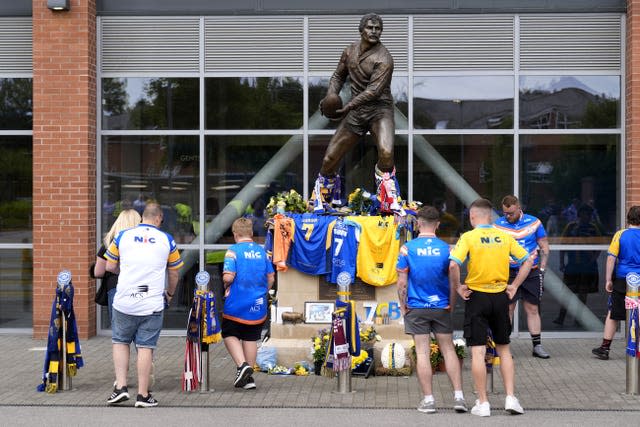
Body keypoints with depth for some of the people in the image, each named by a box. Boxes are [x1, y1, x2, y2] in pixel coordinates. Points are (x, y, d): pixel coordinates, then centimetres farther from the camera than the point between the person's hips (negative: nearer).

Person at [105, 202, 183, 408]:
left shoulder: (122, 236, 3)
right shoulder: (167, 240, 3)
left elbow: (110, 266, 10)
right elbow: (173, 274, 11)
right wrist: (170, 293, 29)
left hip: (124, 302, 1)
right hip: (152, 304, -1)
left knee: (120, 342, 17)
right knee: (145, 347, 3)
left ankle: (121, 386, 9)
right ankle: (143, 395, 5)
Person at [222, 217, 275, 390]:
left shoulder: (233, 251, -11)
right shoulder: (262, 251, 4)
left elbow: (228, 277, -19)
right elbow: (271, 278, 8)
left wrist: (226, 288, 2)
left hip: (236, 305, -4)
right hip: (258, 305, 4)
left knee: (230, 335, 13)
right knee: (251, 338, 14)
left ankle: (242, 365, -8)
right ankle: (248, 377, 17)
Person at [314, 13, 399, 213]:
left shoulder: (384, 59, -15)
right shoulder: (350, 51, 5)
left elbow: (373, 90, -24)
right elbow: (339, 76, 19)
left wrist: (347, 107, -31)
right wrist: (330, 97, -1)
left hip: (379, 110, -5)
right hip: (356, 112, 5)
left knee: (386, 153, -32)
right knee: (329, 159, 4)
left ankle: (390, 203, -17)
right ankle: (322, 202, 26)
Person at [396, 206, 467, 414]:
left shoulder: (407, 248, -6)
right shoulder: (446, 248, -3)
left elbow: (402, 283, -6)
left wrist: (403, 307, 6)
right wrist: (451, 306, 13)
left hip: (416, 308, -1)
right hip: (441, 308, 1)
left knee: (422, 352, 3)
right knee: (448, 350, 9)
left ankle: (428, 399, 5)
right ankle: (458, 396, 6)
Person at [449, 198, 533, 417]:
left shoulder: (468, 237, -9)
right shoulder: (504, 236, 2)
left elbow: (453, 265, -22)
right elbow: (527, 261, 4)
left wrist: (458, 287, -8)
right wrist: (514, 286, 8)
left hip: (477, 297, -4)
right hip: (500, 297, 4)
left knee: (478, 352, 1)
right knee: (504, 349, 16)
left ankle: (483, 403, 4)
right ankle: (510, 397, 10)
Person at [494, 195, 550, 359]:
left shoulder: (534, 223, 2)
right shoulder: (499, 225, 0)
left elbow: (544, 247, 7)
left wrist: (541, 269, 0)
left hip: (531, 273, 1)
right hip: (508, 273, -1)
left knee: (533, 310, 5)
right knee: (507, 309, 0)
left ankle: (537, 346, 11)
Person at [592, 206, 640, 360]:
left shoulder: (620, 234, -3)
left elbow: (611, 258, -7)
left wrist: (608, 280, -1)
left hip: (622, 280, -1)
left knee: (612, 315, 7)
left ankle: (605, 348, 10)